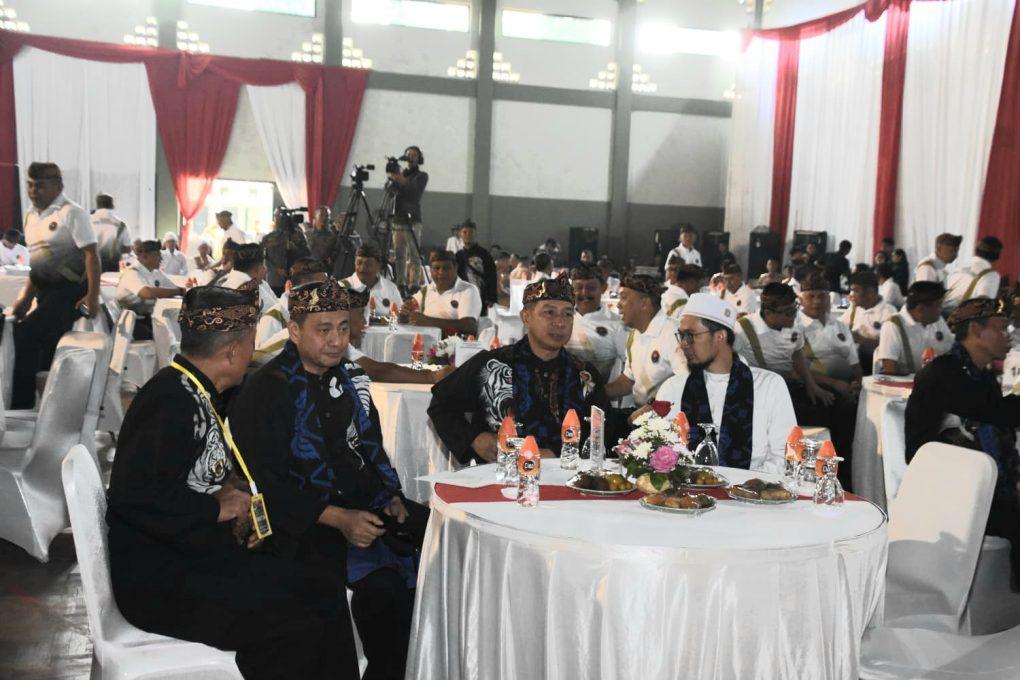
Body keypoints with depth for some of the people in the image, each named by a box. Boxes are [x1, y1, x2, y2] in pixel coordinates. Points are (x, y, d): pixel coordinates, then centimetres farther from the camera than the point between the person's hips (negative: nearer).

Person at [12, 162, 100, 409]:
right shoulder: (31, 215, 13)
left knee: (26, 333, -18)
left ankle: (21, 404, -9)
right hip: (45, 292, 8)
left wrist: (93, 296, -24)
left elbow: (91, 254, -16)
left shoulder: (71, 213, -10)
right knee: (47, 349, 11)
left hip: (69, 292, -8)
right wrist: (27, 296, 19)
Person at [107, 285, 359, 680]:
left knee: (325, 590, 1)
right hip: (158, 580, -10)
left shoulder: (197, 395, 11)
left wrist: (231, 493, 3)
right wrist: (218, 507, -17)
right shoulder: (170, 402, -19)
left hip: (198, 554, 10)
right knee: (297, 630, -20)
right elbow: (134, 498, -29)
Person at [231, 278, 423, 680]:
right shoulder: (266, 391, -8)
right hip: (306, 522, -7)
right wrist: (338, 519, -22)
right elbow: (265, 485, -13)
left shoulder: (350, 379, 13)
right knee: (381, 579, -29)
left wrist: (391, 497, 1)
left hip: (367, 506, 7)